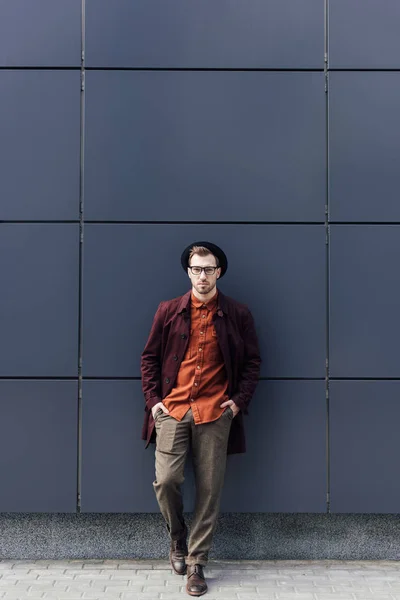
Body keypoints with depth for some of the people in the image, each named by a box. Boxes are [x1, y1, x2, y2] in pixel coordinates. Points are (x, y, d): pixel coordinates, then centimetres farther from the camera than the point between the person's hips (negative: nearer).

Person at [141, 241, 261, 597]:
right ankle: (177, 538, 22)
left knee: (209, 489, 2)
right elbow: (150, 357, 10)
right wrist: (153, 399, 2)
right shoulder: (169, 311, 5)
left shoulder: (238, 314, 3)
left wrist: (240, 400, -1)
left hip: (215, 412, 0)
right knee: (166, 480, -8)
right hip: (172, 408, 1)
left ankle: (196, 563, 16)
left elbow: (253, 361, 8)